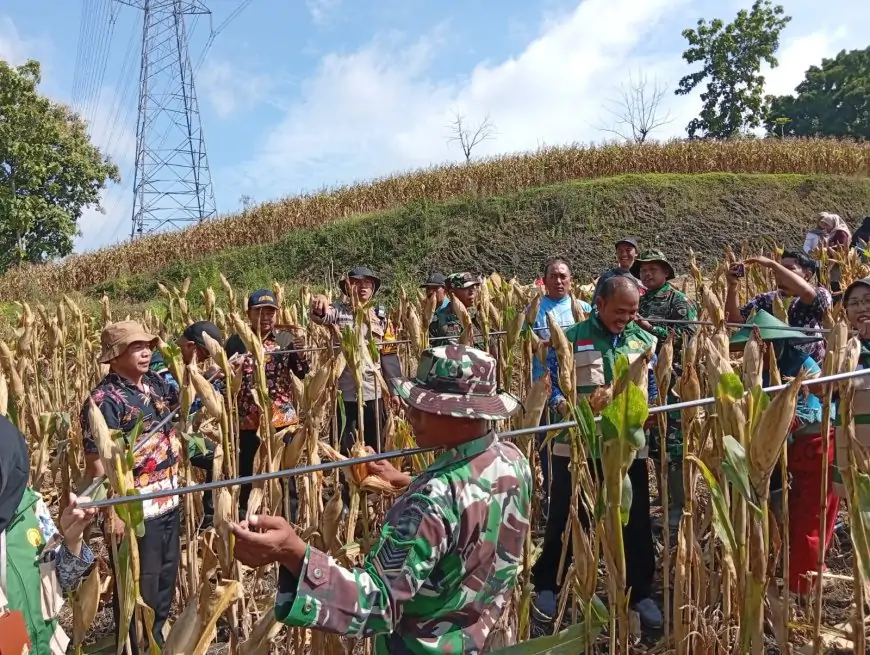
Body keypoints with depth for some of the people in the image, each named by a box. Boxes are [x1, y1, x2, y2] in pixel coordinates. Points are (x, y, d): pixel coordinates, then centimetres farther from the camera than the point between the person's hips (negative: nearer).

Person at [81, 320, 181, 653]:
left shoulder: (156, 383, 4)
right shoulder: (104, 400, -19)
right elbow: (96, 462, -19)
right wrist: (112, 512, -20)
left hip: (169, 502, 8)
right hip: (134, 511, -8)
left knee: (167, 578, 22)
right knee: (139, 587, 7)